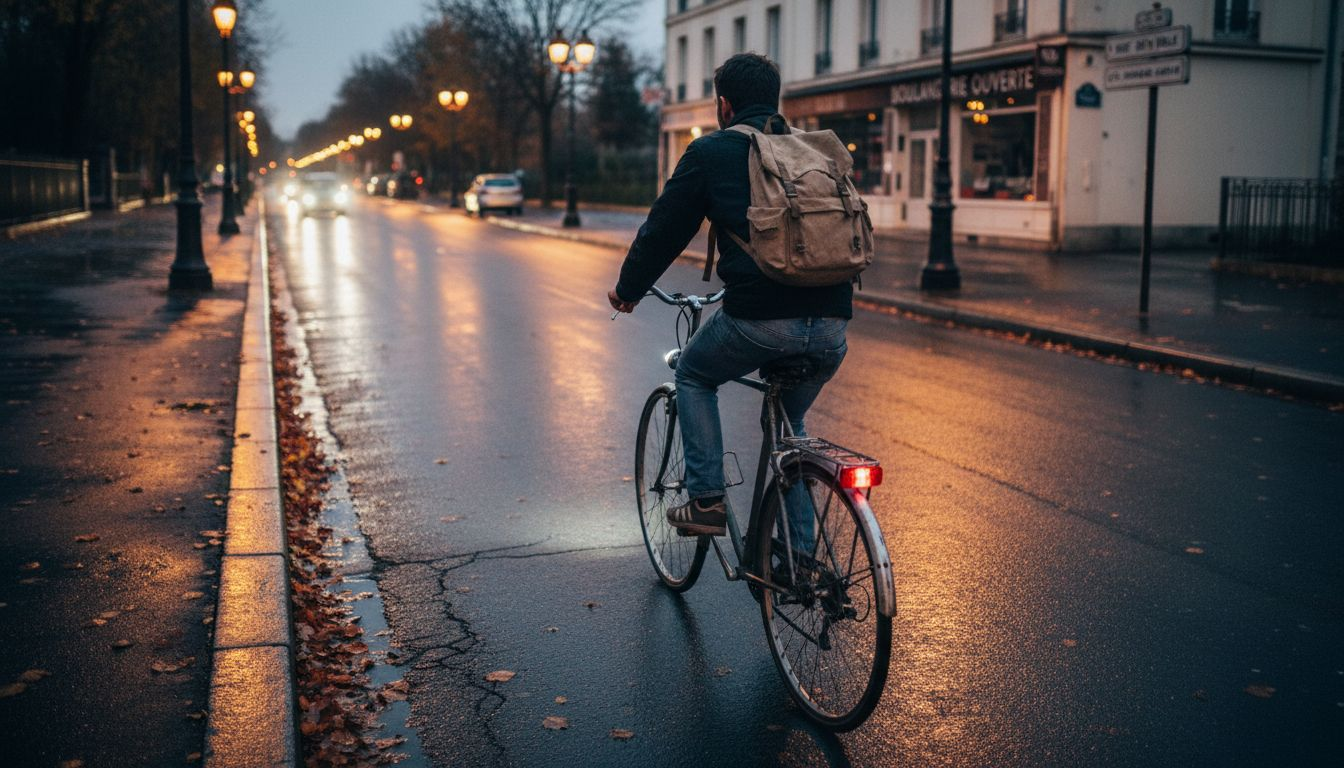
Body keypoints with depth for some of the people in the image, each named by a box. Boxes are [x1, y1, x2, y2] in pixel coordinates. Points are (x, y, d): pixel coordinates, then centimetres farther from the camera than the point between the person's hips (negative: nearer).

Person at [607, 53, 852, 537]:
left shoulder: (711, 152, 6)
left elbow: (665, 228, 11)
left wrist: (628, 289, 27)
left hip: (760, 319, -5)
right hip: (831, 324, 5)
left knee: (693, 376, 25)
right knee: (790, 421, 27)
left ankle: (706, 499, 15)